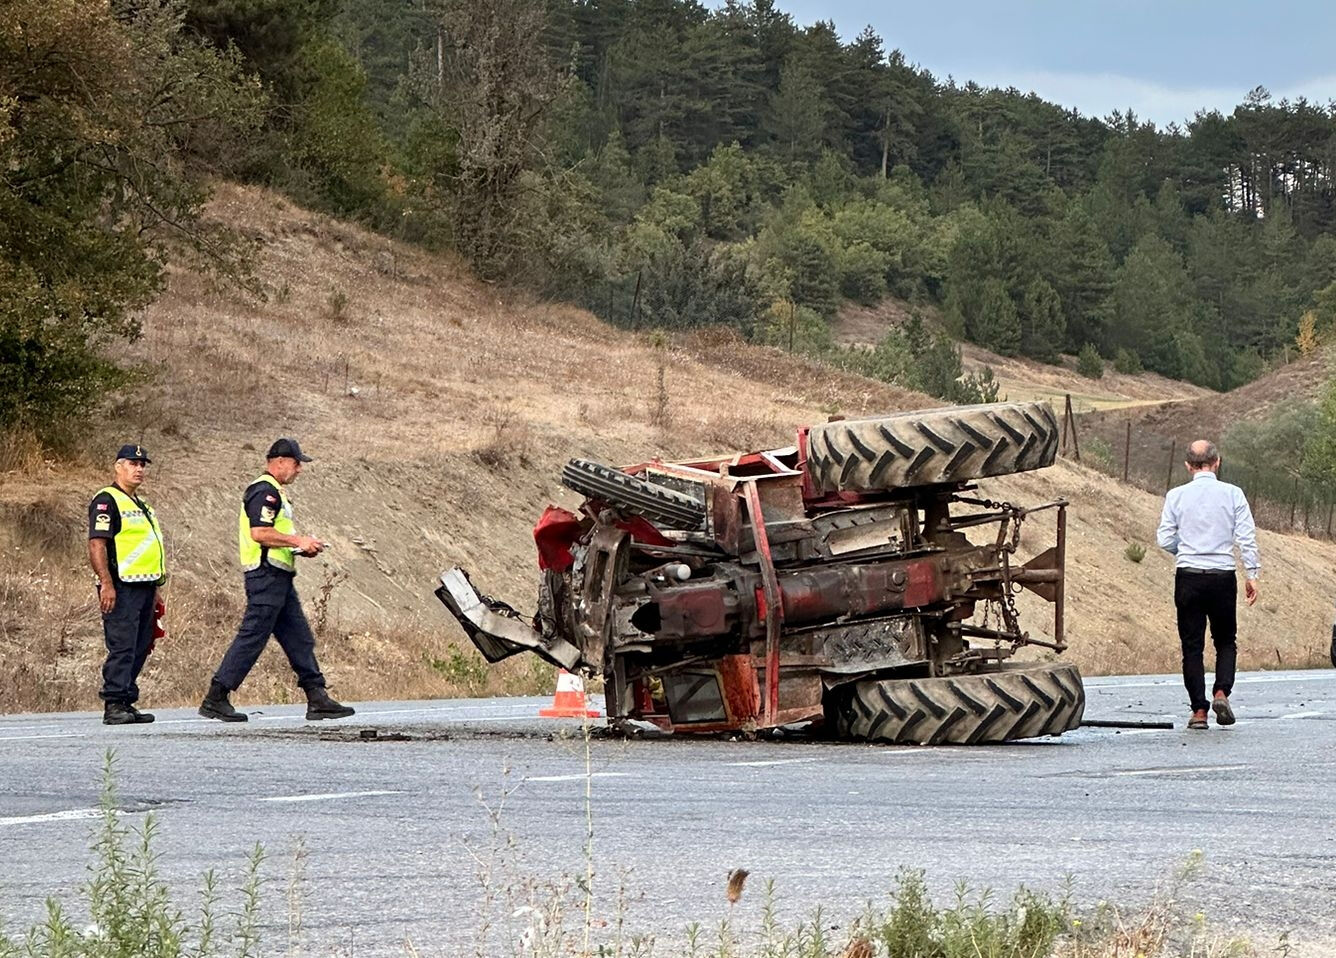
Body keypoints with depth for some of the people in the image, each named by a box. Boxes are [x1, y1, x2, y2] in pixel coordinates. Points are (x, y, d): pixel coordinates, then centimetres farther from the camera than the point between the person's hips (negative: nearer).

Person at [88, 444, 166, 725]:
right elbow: (96, 544, -16)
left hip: (144, 586, 9)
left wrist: (155, 589, 24)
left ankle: (127, 702, 13)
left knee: (139, 649, 8)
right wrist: (106, 584, -23)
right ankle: (114, 705, -13)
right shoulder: (107, 501, -7)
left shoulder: (141, 505, 23)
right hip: (122, 587, -9)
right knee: (121, 647, -12)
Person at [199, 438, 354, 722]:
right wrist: (298, 542, -18)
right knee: (252, 638, -9)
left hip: (280, 579, 11)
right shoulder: (264, 491, -12)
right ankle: (215, 699, -6)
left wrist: (301, 547, 14)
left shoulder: (275, 492, 22)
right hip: (266, 575, -11)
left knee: (299, 639, 8)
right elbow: (259, 533, -23)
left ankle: (317, 698, 9)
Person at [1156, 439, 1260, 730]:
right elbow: (1247, 537, -5)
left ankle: (1199, 710, 0)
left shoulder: (1176, 496, 2)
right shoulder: (1232, 494, 0)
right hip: (1223, 576, 0)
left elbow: (1164, 539, 1)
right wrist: (1252, 574, -1)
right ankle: (1221, 692, -8)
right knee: (1226, 640, 14)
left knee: (1192, 645, 5)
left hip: (1188, 576, 0)